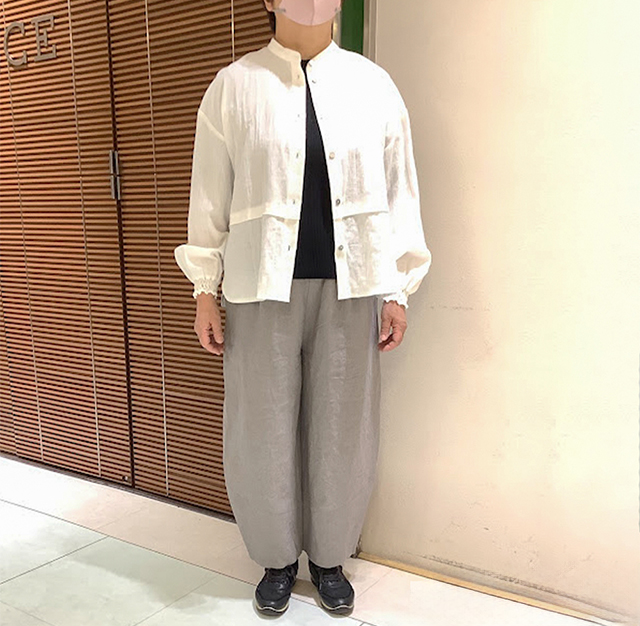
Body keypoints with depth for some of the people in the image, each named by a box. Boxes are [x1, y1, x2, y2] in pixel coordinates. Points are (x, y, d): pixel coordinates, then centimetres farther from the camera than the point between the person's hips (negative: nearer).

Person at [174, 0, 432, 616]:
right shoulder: (233, 87, 4)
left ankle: (329, 557, 33)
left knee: (343, 432, 9)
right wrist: (205, 291, 1)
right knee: (262, 432, 7)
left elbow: (400, 193, 7)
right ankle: (277, 559, 32)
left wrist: (397, 291, 3)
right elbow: (209, 197, 4)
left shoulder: (374, 85, 7)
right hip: (263, 288, -1)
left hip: (350, 288, 1)